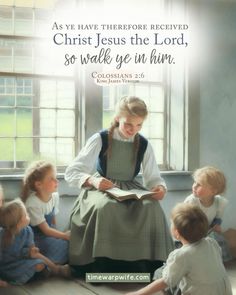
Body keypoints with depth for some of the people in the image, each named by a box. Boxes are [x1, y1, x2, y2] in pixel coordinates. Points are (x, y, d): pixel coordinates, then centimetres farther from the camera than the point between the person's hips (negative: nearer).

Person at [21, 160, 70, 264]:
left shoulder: (54, 196, -6)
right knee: (63, 245, -23)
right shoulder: (32, 204, -27)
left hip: (50, 232, 7)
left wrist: (55, 233, -8)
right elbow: (45, 230, -21)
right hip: (35, 237, -7)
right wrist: (65, 235, -20)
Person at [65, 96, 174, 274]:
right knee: (105, 208, -38)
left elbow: (153, 177, 1)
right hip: (101, 190, -2)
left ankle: (144, 264, -18)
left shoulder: (144, 145, -1)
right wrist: (93, 180, -37)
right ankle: (100, 265, -27)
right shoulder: (100, 140, -11)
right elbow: (71, 173, -15)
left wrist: (161, 187, -25)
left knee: (152, 208, -30)